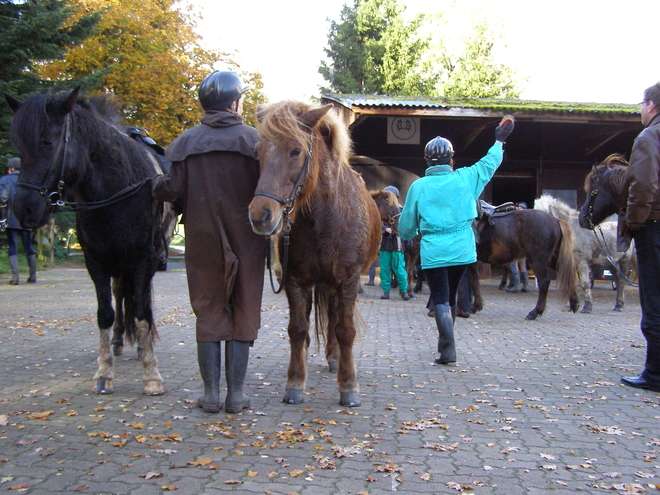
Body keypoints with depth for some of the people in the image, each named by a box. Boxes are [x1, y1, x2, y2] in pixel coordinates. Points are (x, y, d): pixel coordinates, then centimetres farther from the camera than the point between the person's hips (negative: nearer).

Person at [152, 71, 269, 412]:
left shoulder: (187, 142, 1)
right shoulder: (252, 139, -5)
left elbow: (173, 189, -6)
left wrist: (155, 185, 15)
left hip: (202, 239, 2)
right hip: (246, 239, -2)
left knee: (208, 312, 11)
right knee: (243, 313, 8)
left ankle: (211, 393, 15)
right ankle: (236, 394, 13)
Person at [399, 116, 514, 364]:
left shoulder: (418, 186, -6)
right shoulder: (466, 178, -1)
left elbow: (405, 228, -1)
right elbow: (490, 163, 19)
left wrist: (415, 231, 23)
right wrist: (499, 141, 36)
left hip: (433, 253, -3)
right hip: (462, 251, 3)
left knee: (440, 300, 0)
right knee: (451, 297, 19)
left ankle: (448, 348, -13)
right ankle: (444, 342, 32)